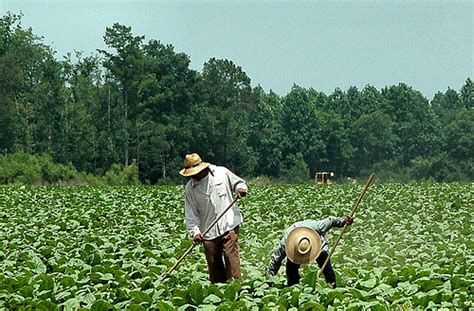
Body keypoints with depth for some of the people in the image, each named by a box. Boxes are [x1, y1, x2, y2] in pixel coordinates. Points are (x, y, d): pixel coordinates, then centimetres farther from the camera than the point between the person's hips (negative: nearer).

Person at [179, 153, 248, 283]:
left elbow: (239, 182, 15)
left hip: (229, 225, -2)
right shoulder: (190, 188, 4)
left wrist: (240, 188, -9)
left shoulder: (222, 172, 0)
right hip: (208, 232, 2)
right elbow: (190, 213, 1)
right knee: (214, 264, 7)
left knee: (231, 256, -12)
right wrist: (194, 231, -11)